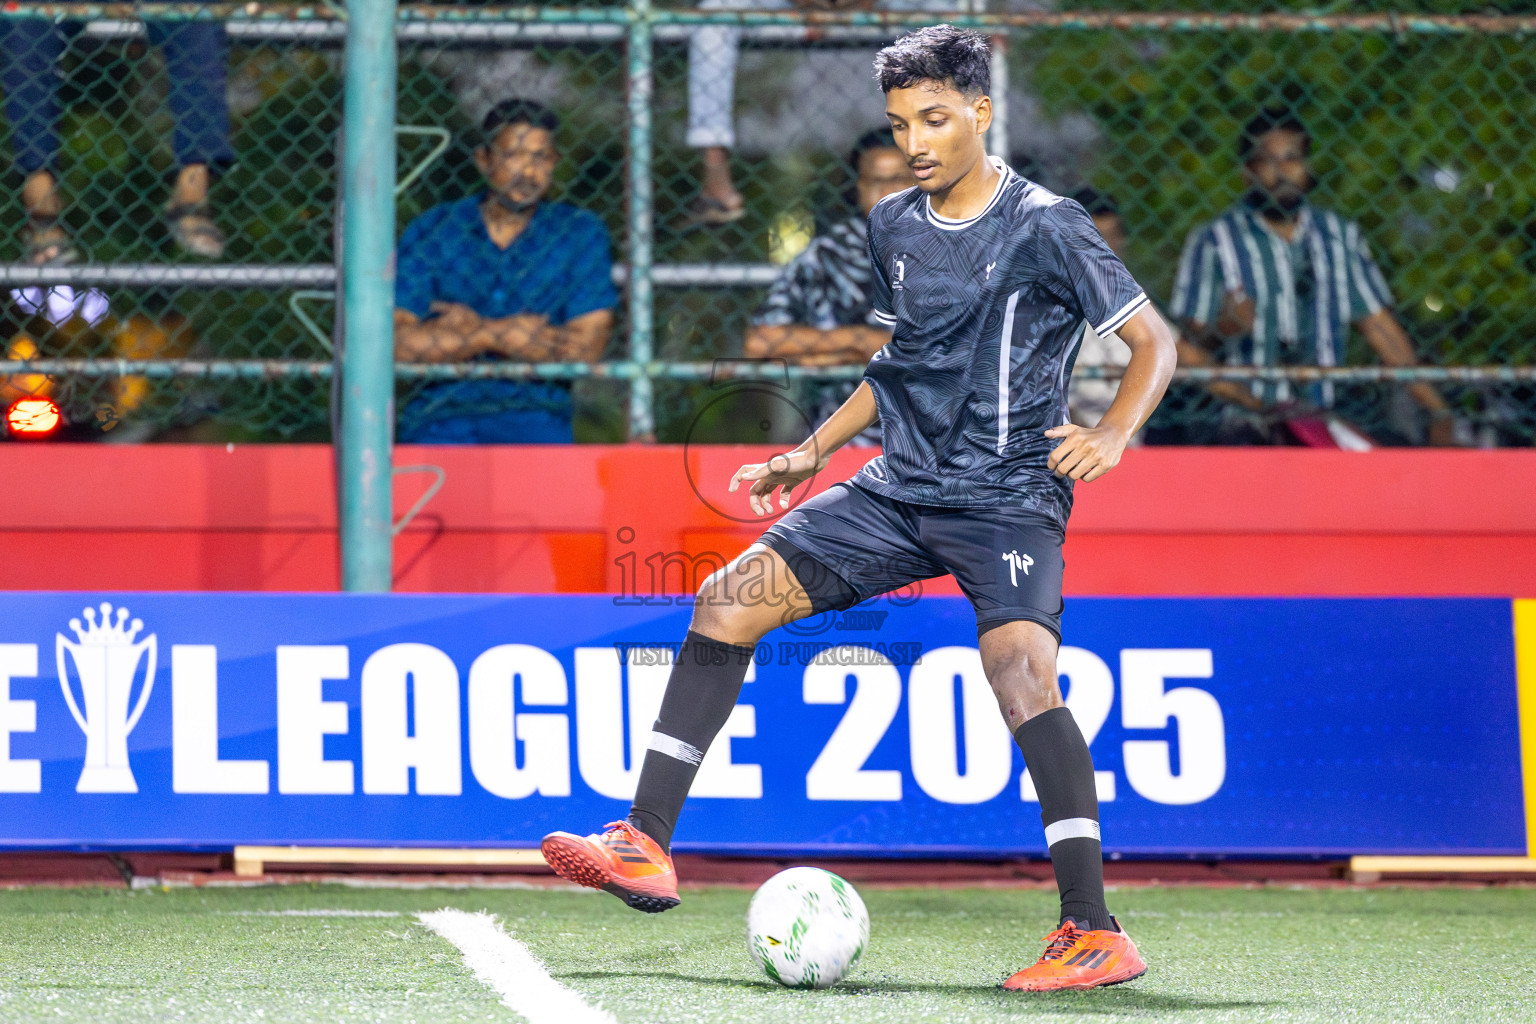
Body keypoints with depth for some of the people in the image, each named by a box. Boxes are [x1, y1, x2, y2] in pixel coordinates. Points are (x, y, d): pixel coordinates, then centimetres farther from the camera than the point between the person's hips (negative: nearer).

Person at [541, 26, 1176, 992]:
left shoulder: (1044, 227, -9)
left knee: (1020, 668, -29)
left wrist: (1112, 433, -21)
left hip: (1007, 496, -7)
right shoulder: (893, 225, 11)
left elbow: (1155, 342, -5)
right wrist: (812, 454, 22)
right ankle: (646, 848, -1)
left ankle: (1095, 933, -26)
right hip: (902, 483, 7)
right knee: (730, 600, -4)